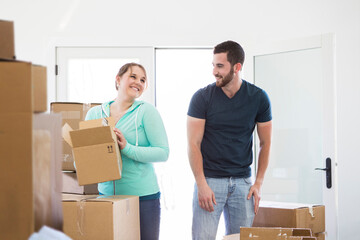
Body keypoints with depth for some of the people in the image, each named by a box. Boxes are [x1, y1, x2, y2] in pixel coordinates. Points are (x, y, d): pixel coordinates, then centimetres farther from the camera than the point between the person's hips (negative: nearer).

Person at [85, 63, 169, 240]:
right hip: (106, 193, 3)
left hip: (142, 195, -3)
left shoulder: (146, 111, -1)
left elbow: (163, 152, -8)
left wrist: (128, 148, -19)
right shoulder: (95, 113, 9)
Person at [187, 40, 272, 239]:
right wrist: (201, 185, -12)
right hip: (209, 179, -2)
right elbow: (193, 143, -4)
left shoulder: (258, 98, 1)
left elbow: (265, 143, 8)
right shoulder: (202, 97, -4)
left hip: (242, 181, 2)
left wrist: (258, 184, 1)